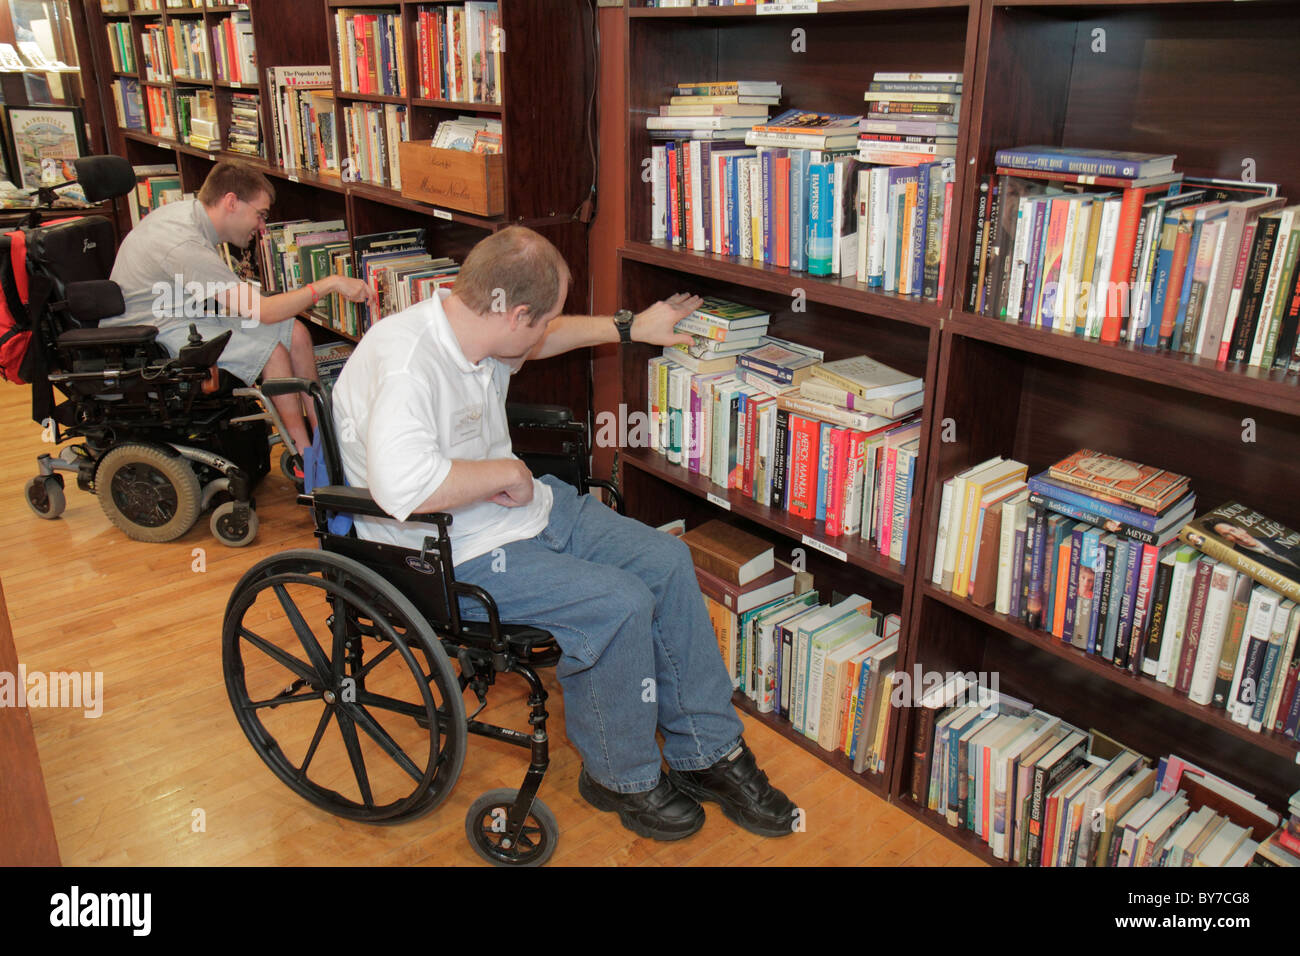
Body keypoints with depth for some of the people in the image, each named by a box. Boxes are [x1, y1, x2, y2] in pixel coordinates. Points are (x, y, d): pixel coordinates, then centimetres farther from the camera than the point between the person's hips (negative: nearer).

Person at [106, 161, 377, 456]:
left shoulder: (188, 211, 2)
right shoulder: (185, 244, -29)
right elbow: (262, 311, -31)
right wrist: (330, 284, -26)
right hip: (150, 335, -9)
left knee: (296, 333, -4)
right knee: (272, 351, -24)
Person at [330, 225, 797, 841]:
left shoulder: (473, 328, 2)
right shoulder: (405, 363, -27)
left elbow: (538, 340, 26)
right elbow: (403, 484, -42)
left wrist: (629, 327, 29)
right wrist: (506, 472, -26)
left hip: (528, 510, 10)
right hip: (454, 557, -9)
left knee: (668, 561, -1)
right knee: (619, 604, -23)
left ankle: (707, 752, 11)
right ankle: (622, 777, 4)